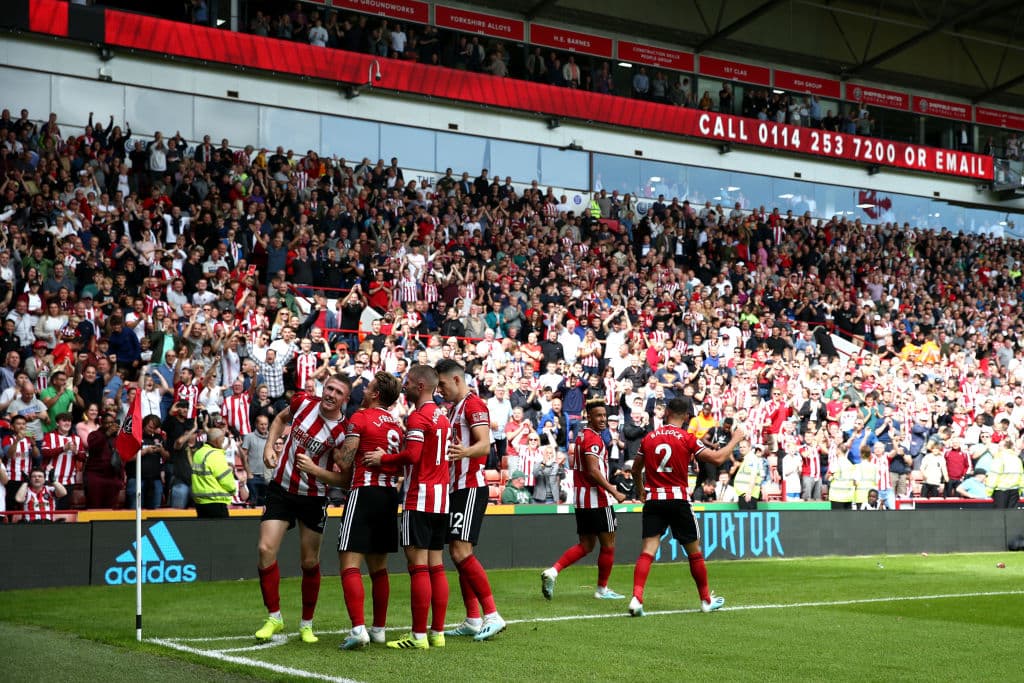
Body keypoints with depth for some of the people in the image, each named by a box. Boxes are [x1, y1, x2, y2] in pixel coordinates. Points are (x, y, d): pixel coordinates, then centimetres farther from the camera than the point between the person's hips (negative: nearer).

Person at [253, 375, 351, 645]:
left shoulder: (343, 432, -18)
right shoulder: (303, 402, -7)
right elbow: (281, 418, 16)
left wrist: (314, 468, -28)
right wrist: (269, 446, 3)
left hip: (313, 498, -3)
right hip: (280, 489, 3)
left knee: (310, 563, 4)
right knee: (266, 549, -9)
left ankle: (306, 624, 22)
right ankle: (274, 617, 6)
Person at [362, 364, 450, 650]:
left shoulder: (418, 417, -11)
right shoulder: (443, 417, 17)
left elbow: (412, 455, -22)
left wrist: (383, 458, -7)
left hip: (419, 499, -9)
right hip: (441, 499, 9)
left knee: (418, 566, -7)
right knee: (436, 566, 9)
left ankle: (419, 635, -7)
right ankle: (437, 632, 11)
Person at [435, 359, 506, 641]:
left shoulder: (473, 404, -10)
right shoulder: (453, 409, 19)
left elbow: (485, 445, -25)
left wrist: (464, 451, -43)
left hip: (470, 488, -10)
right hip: (456, 488, 10)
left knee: (461, 552, -16)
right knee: (458, 554, 9)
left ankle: (492, 616, -13)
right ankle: (473, 621, 13)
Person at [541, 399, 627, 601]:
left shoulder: (581, 436, 16)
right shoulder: (593, 438, -14)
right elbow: (593, 471, -22)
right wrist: (614, 492, -18)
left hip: (581, 500, 9)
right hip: (597, 500, -9)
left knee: (585, 546, 11)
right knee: (608, 544, 5)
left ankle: (553, 571, -5)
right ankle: (602, 589, 13)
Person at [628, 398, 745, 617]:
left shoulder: (649, 438, 6)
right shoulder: (687, 439, -5)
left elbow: (636, 470, 16)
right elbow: (717, 458, -3)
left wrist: (641, 490, 35)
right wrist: (735, 439, 13)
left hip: (653, 500, 2)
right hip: (677, 499, -2)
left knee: (648, 551, -3)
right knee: (694, 551, 12)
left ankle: (636, 598, -19)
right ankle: (706, 600, 23)